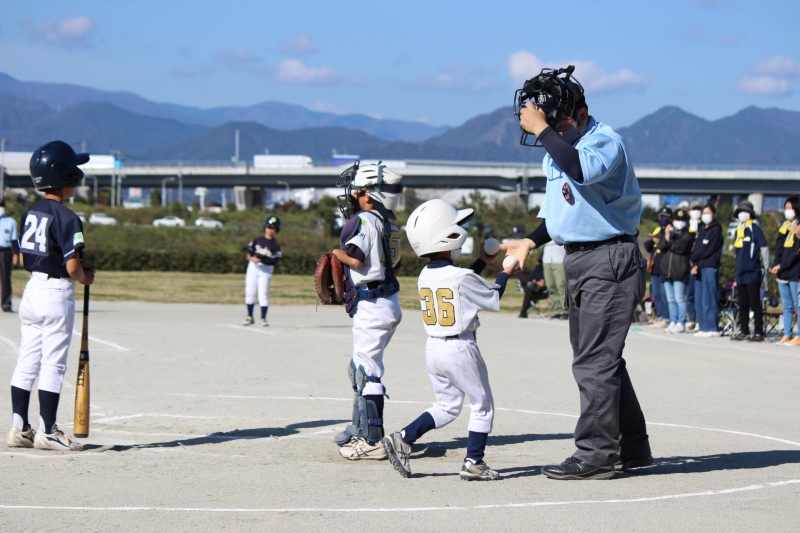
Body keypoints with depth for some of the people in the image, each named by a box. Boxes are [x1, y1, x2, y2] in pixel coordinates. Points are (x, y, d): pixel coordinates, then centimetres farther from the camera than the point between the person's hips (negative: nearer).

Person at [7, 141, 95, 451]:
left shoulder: (30, 214, 8)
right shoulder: (66, 218, -16)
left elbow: (23, 259, 13)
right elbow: (72, 266, -19)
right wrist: (86, 278, 0)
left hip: (32, 290, 8)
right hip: (57, 295, -8)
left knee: (27, 362, 10)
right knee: (52, 364, -1)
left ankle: (19, 428, 13)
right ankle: (47, 431, 2)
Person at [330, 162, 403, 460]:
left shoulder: (363, 221, -13)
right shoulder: (388, 224, 14)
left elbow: (355, 258, -24)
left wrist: (337, 252, -4)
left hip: (371, 307, -10)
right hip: (388, 301, 10)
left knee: (367, 372, -7)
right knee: (360, 369, 21)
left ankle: (372, 441, -7)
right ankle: (360, 428, 31)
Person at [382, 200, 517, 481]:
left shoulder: (425, 276, 4)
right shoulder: (461, 277, -16)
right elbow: (493, 301, -3)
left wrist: (482, 263, 25)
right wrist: (505, 273, 11)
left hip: (433, 349, 7)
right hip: (460, 349, -7)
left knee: (447, 406, 18)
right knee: (482, 406, 8)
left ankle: (403, 438, 4)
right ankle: (473, 463, 7)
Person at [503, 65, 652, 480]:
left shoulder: (606, 142, -15)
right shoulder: (556, 150, 14)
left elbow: (581, 170, -38)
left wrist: (542, 130, -31)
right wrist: (531, 241, 8)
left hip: (610, 259, -10)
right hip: (576, 260, 10)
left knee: (594, 360, -12)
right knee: (599, 359, 15)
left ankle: (594, 455, -9)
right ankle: (631, 447, 24)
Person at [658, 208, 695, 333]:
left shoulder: (688, 235, 0)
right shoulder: (670, 232, 19)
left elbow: (682, 247, -16)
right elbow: (661, 247, 5)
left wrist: (669, 241, -10)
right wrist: (667, 237, -11)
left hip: (680, 272, -7)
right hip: (667, 270, 7)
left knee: (679, 299, -6)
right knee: (670, 300, 10)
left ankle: (681, 323, -3)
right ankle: (673, 323, 14)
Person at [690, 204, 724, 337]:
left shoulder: (716, 230, -4)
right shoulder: (701, 229, 19)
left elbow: (707, 250, -11)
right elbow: (696, 247, 13)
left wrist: (693, 258, 1)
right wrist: (695, 265, -2)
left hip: (710, 267, -8)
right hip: (700, 267, 8)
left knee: (709, 299, -9)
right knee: (699, 299, 7)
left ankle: (712, 328, -7)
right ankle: (703, 327, 11)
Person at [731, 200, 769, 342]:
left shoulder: (754, 228, -7)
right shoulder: (739, 230, 15)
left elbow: (764, 247, -10)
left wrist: (767, 268, -10)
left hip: (752, 273, -7)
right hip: (741, 274, 7)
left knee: (755, 304, -5)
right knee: (743, 305, 10)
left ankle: (759, 333, -2)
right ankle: (744, 331, 16)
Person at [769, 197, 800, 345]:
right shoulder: (784, 227, 16)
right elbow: (779, 249, 10)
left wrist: (782, 266, -17)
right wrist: (775, 266, -4)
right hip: (782, 272, 7)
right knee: (786, 305, 9)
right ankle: (786, 335, 11)